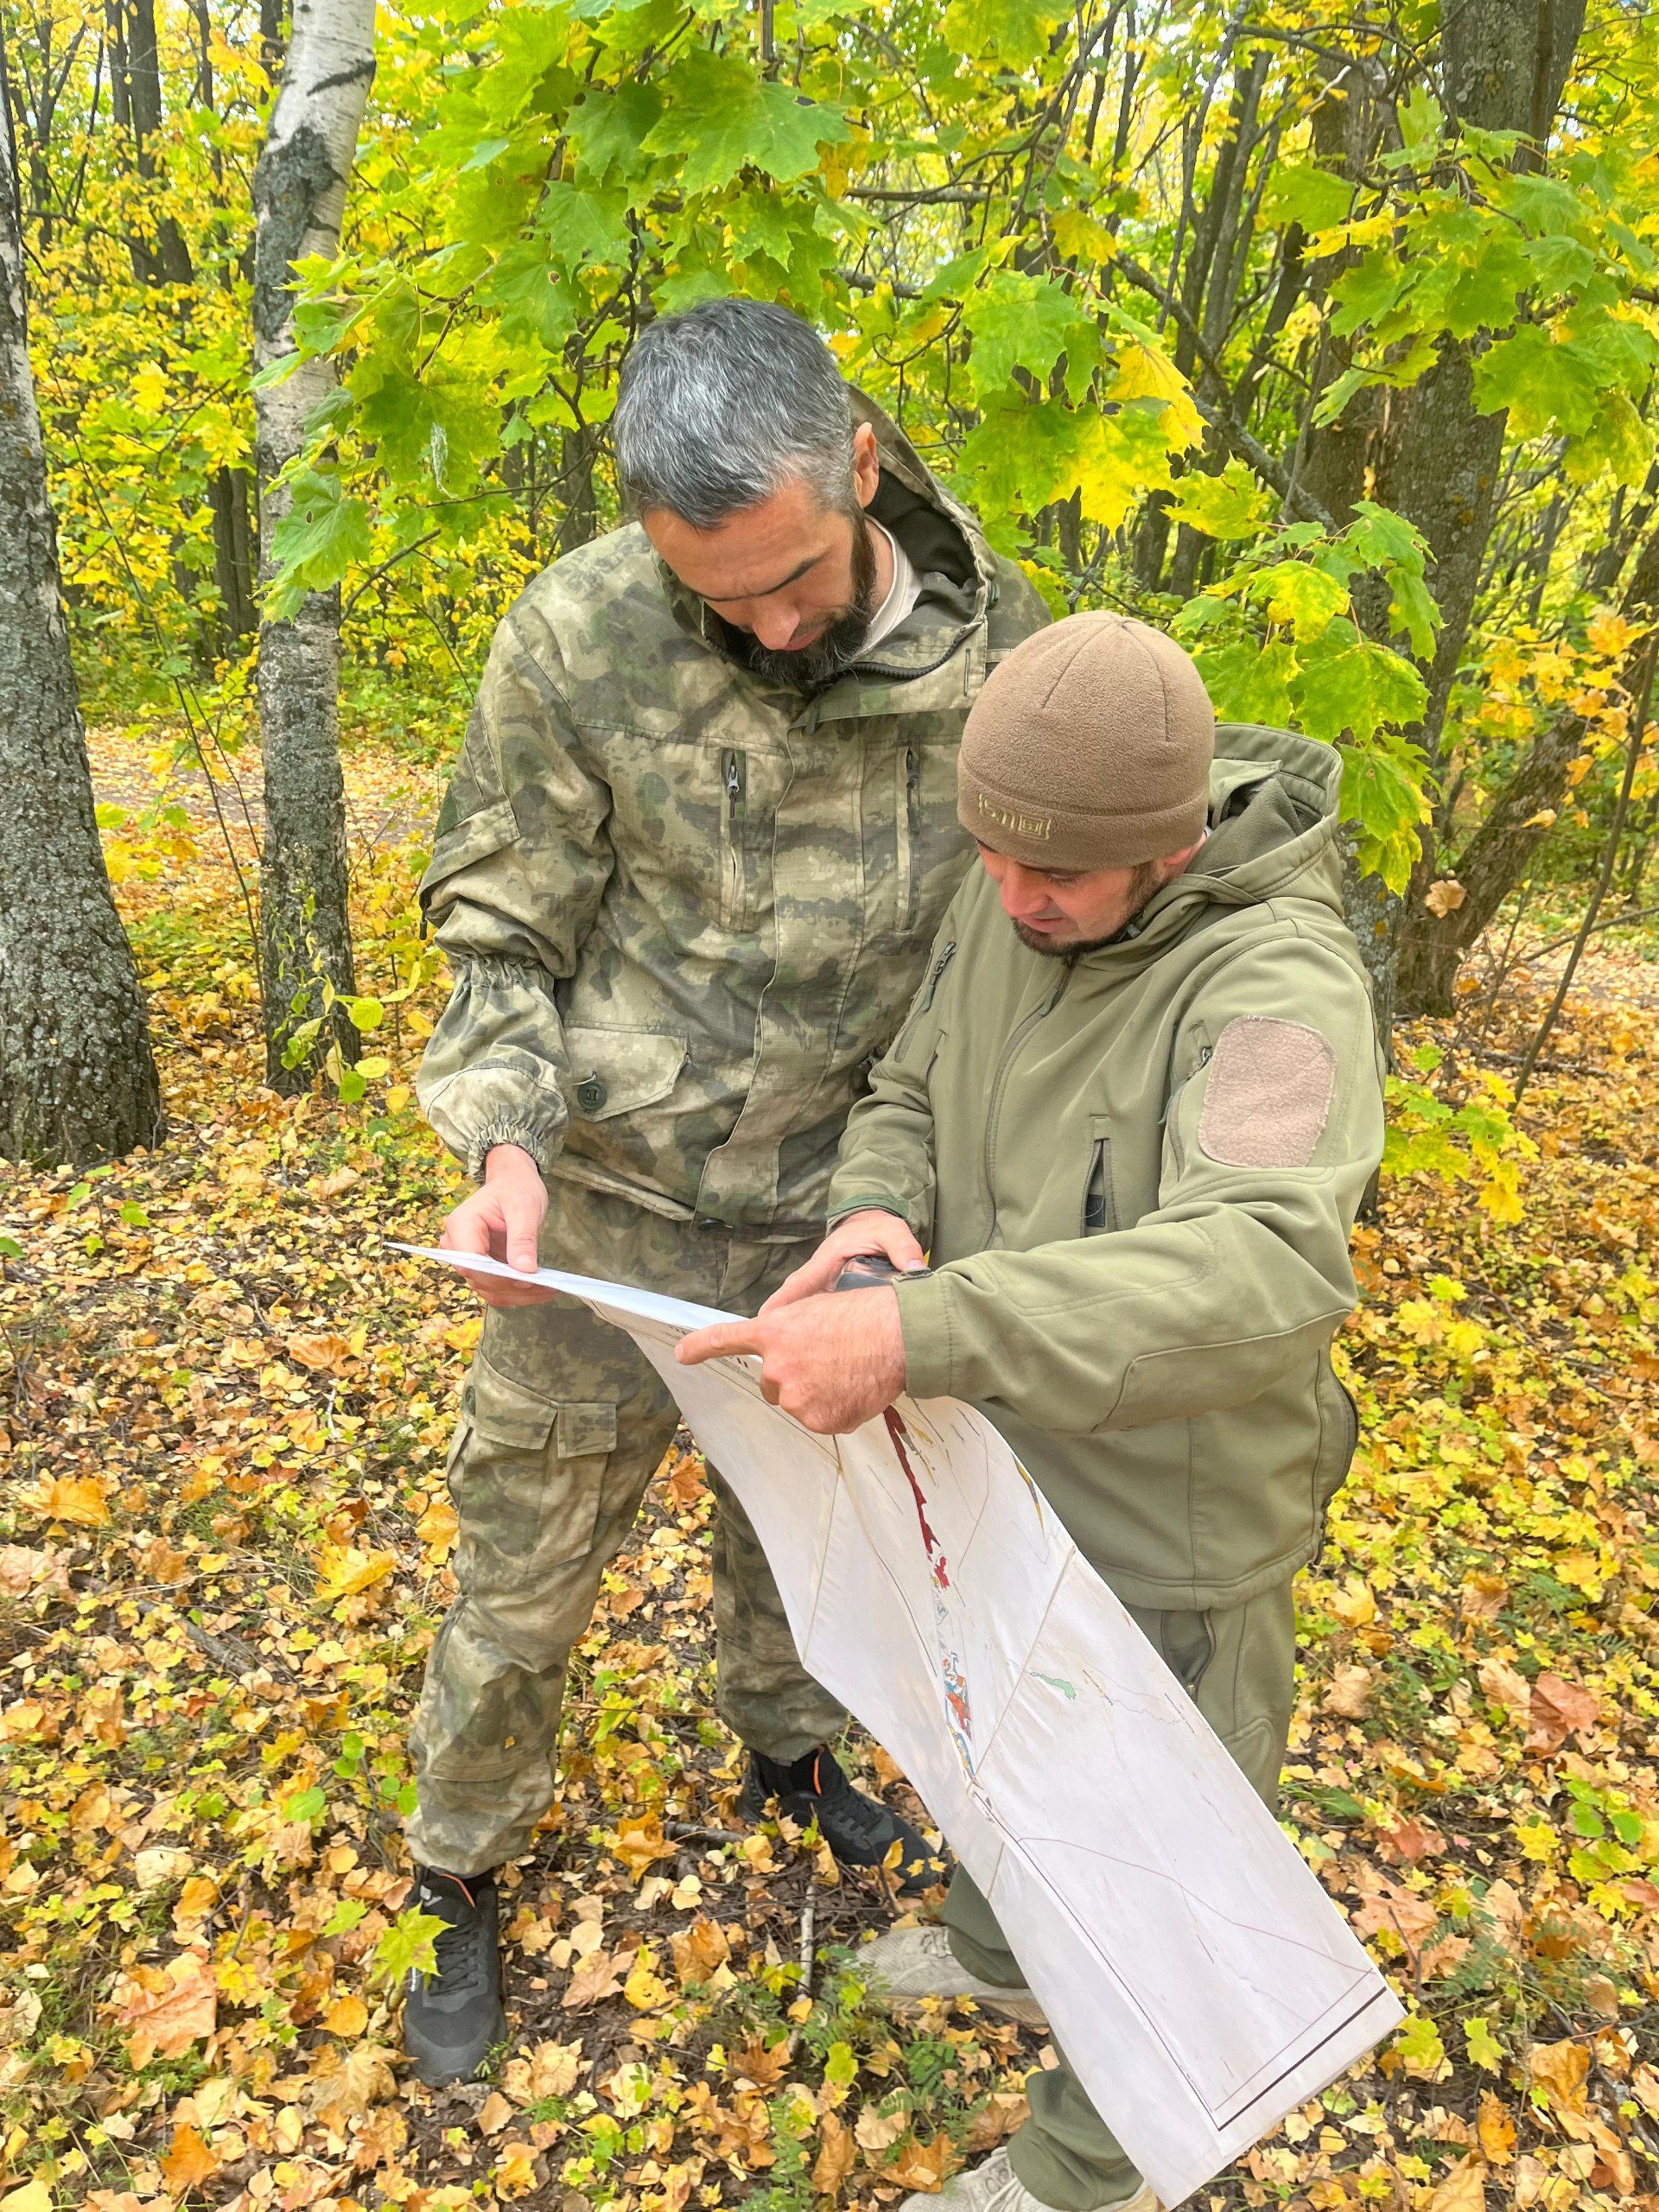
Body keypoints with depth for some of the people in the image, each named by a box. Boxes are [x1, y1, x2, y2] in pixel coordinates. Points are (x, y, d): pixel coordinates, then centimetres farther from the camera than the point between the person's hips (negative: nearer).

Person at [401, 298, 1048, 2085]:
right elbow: (502, 933, -8)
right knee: (526, 1563, 13)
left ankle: (788, 1751, 57)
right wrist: (510, 1146, -24)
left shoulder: (996, 645, -10)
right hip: (611, 1217, -2)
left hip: (837, 1214, 3)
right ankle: (459, 1865, 42)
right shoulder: (579, 640, -18)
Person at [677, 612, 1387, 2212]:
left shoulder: (1272, 984, -31)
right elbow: (911, 1097, 3)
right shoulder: (1006, 906, -7)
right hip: (1003, 1463, 8)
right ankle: (1005, 1954, 63)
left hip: (1163, 1530, -7)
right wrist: (876, 1214, -20)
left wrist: (916, 1334, -52)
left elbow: (1262, 1275, -45)